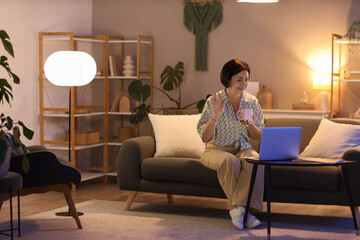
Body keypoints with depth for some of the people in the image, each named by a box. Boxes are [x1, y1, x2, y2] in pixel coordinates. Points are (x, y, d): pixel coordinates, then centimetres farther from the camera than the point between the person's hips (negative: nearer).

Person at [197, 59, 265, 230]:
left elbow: (257, 137, 9)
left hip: (242, 149, 3)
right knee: (230, 161, -37)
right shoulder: (213, 101, -6)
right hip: (216, 150, -3)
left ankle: (238, 208, -34)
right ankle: (241, 210, -27)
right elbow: (204, 137, -8)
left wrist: (250, 125, -13)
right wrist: (216, 116, -22)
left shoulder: (252, 101, 4)